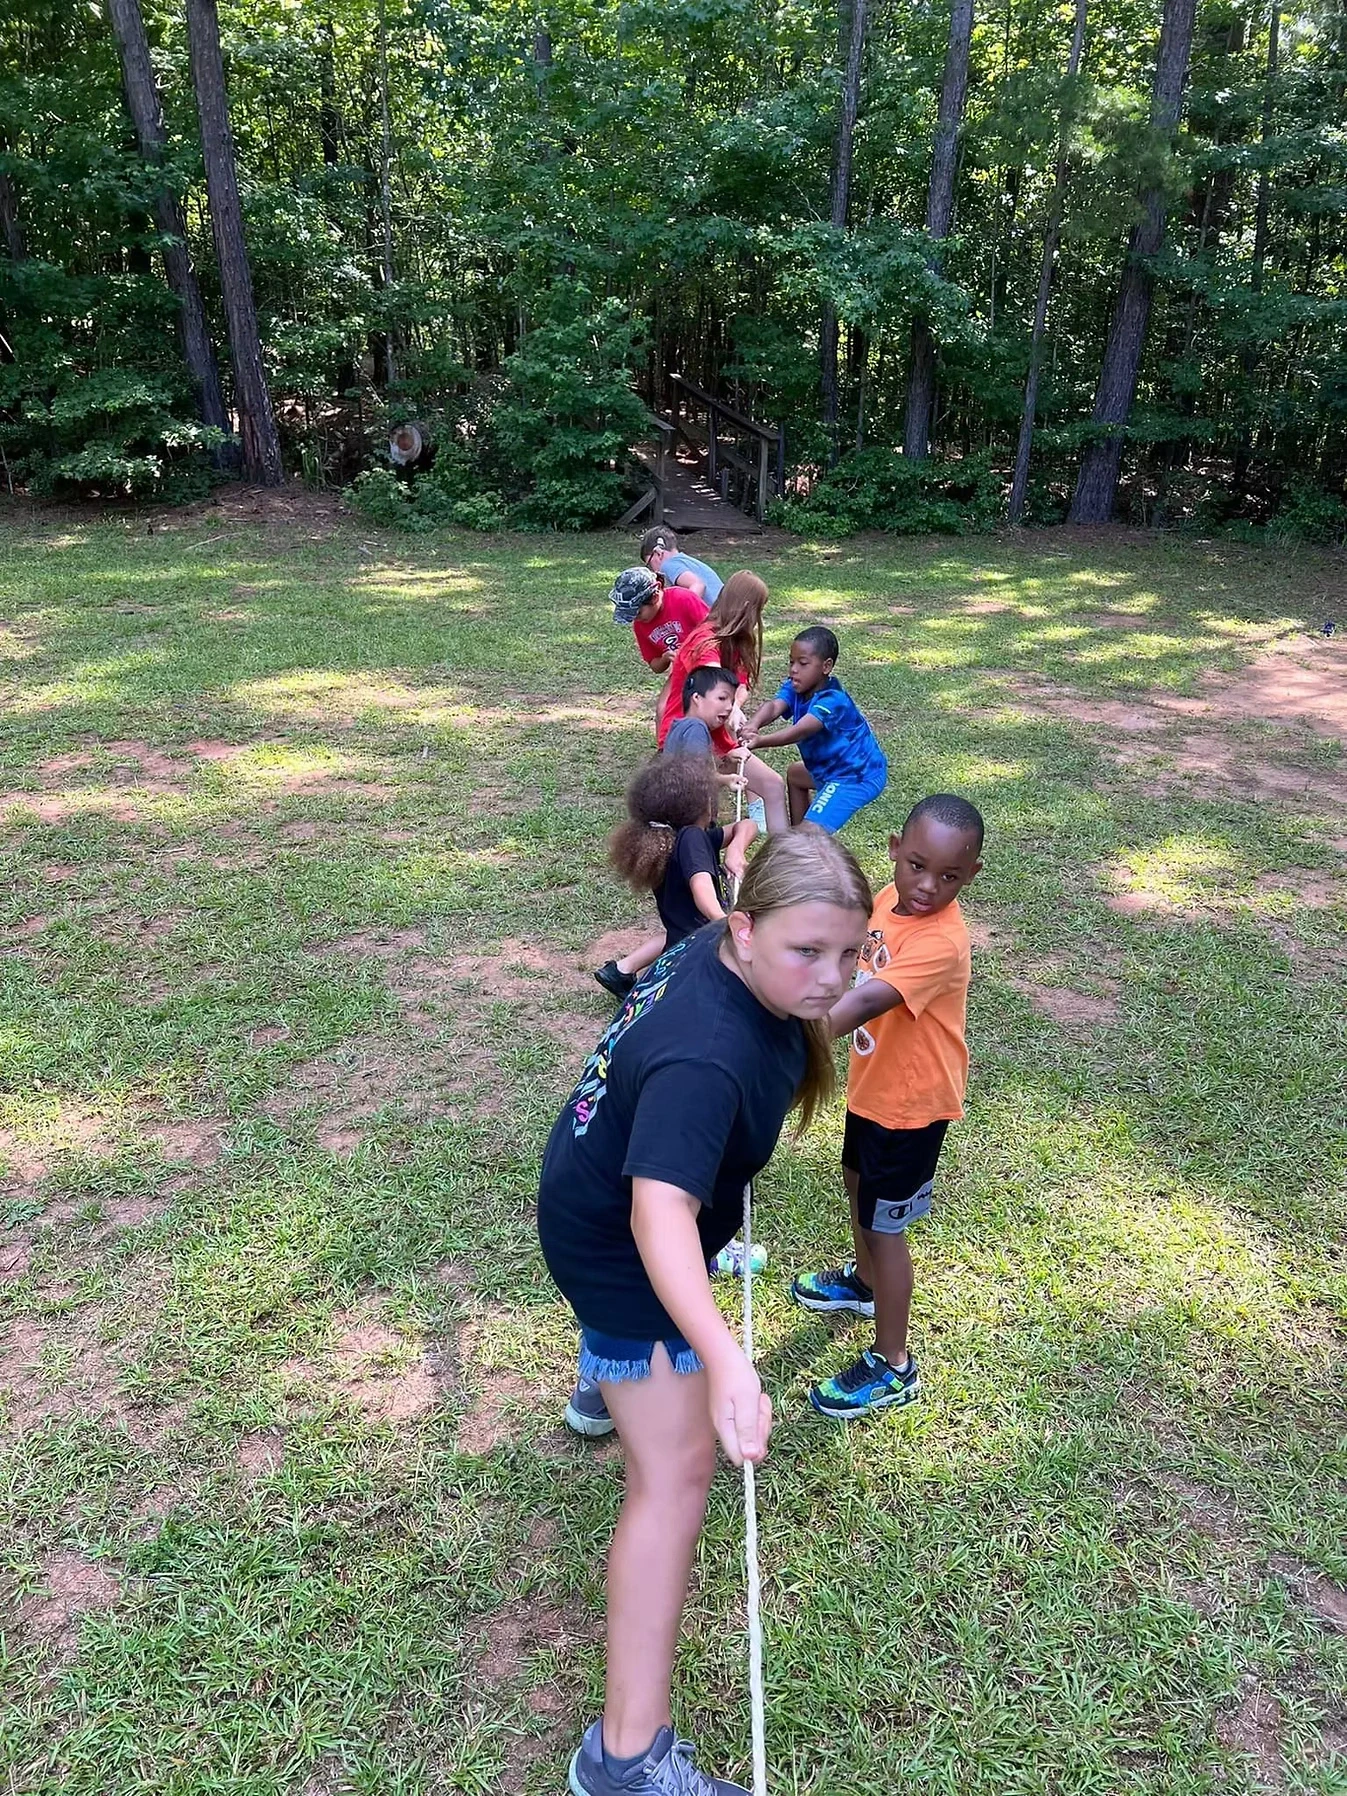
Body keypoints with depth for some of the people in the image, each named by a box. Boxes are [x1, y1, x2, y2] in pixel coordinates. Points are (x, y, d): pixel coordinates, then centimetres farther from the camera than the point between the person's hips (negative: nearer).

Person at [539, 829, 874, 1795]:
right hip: (616, 1247, -9)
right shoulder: (706, 1057, -43)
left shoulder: (720, 948, -18)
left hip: (602, 1186, 10)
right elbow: (659, 1212, -54)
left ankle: (615, 1379, 76)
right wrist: (726, 1359, -65)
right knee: (677, 1471, -7)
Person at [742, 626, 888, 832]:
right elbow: (774, 707, -23)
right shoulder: (795, 688, -3)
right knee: (794, 774, 34)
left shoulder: (832, 701, -27)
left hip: (858, 776, -10)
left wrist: (759, 742, -57)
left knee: (811, 832, -23)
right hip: (834, 768, 10)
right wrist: (753, 727, -46)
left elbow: (799, 732, -42)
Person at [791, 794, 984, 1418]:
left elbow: (867, 1001, -47)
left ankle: (892, 1367, 22)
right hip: (871, 1083, 9)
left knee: (884, 1225, 4)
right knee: (859, 1182, 28)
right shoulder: (889, 899, -7)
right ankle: (864, 1281, 55)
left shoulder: (942, 941, -33)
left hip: (912, 1102, -9)